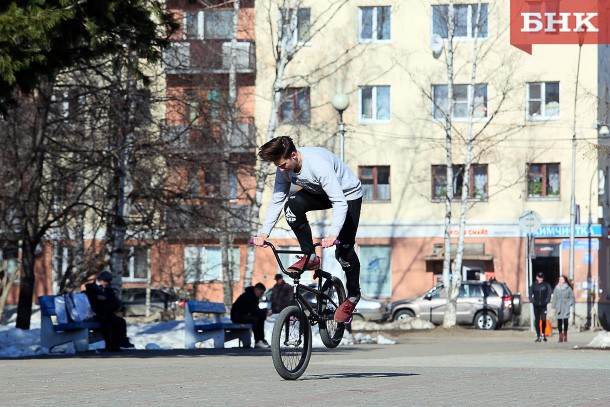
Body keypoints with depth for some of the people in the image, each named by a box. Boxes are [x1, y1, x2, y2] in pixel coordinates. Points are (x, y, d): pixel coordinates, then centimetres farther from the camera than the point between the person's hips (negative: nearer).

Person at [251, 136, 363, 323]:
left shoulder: (318, 164, -39)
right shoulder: (284, 169, -19)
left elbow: (340, 204, -42)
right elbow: (276, 201, -11)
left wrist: (332, 235, -54)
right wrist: (264, 234, -21)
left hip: (347, 194, -6)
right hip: (319, 192, 6)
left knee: (344, 250, -11)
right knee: (292, 206, -25)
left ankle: (353, 295, 13)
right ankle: (310, 257, -9)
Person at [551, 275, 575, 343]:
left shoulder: (568, 288, 1)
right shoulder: (557, 288, 6)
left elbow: (572, 297, 7)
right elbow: (554, 298, 9)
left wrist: (569, 304, -4)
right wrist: (553, 307, 5)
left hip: (565, 308, -1)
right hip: (558, 308, 1)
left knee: (565, 321, -1)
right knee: (559, 321, -3)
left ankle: (565, 335, 14)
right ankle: (560, 336, -2)